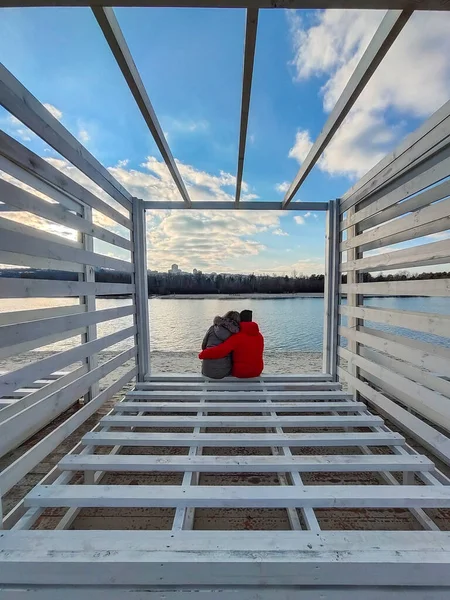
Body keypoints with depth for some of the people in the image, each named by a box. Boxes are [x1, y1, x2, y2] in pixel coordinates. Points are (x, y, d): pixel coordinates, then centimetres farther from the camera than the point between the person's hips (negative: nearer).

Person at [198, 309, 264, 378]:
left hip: (240, 371, -4)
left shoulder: (237, 338, -24)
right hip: (257, 371, 5)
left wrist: (202, 354, -16)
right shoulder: (259, 336, -4)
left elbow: (219, 351, -32)